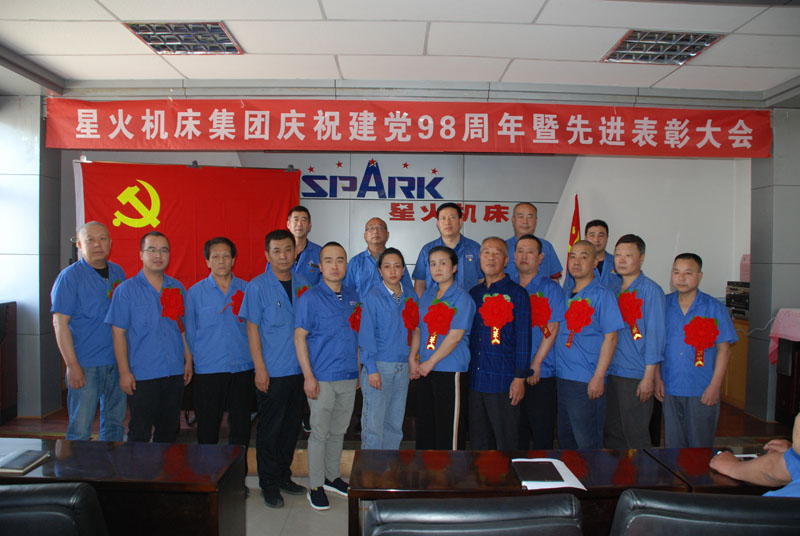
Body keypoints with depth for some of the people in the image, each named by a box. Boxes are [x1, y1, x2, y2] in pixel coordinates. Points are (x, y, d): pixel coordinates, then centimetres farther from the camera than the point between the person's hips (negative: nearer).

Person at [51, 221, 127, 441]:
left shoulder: (118, 273, 9)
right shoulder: (70, 276, -7)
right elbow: (60, 323, -10)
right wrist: (72, 365, -15)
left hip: (117, 362, 5)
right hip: (85, 364, -5)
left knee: (115, 422, 14)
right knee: (80, 428, 1)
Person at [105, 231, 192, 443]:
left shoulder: (178, 288, 7)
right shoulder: (126, 289, -4)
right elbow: (118, 333, -6)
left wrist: (188, 361, 9)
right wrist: (124, 372, -10)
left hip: (175, 372, 4)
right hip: (141, 375, -4)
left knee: (169, 431, 14)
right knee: (140, 433, 5)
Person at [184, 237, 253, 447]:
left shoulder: (246, 290, 4)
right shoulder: (195, 292, 0)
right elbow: (189, 332, 5)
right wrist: (200, 357, 4)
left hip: (243, 368, 1)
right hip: (208, 370, -1)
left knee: (241, 426, 10)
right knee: (207, 427, 9)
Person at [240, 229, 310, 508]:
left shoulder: (303, 284, 6)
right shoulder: (257, 286, -7)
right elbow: (252, 329, -7)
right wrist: (260, 369, -12)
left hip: (300, 369, 5)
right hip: (272, 371, -4)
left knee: (292, 426, 14)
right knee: (270, 429, 5)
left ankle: (284, 476, 30)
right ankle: (269, 484, 21)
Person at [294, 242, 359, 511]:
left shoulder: (353, 296, 8)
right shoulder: (310, 298, -9)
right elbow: (299, 338, -10)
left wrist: (358, 370, 13)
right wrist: (308, 376, -15)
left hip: (349, 377, 5)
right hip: (322, 378, -5)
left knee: (338, 430, 17)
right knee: (320, 432, 4)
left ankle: (332, 476, 34)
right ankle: (316, 486, 19)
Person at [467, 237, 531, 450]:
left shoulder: (516, 294, -3)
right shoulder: (474, 293, 12)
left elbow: (523, 338, -7)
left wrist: (520, 378, -11)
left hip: (503, 381, -5)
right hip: (475, 378, 5)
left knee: (506, 442, 5)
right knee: (478, 442, 14)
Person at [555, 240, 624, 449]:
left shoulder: (602, 295, -6)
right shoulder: (566, 297, 13)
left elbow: (610, 338, -11)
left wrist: (598, 377, -16)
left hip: (587, 383, -6)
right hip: (562, 378, 7)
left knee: (587, 444, 1)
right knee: (565, 440, 16)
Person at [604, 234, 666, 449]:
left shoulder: (650, 290, -6)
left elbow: (654, 334, -10)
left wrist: (649, 377, -15)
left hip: (636, 375, -6)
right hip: (610, 373, 6)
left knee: (635, 436, 2)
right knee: (612, 435, 13)